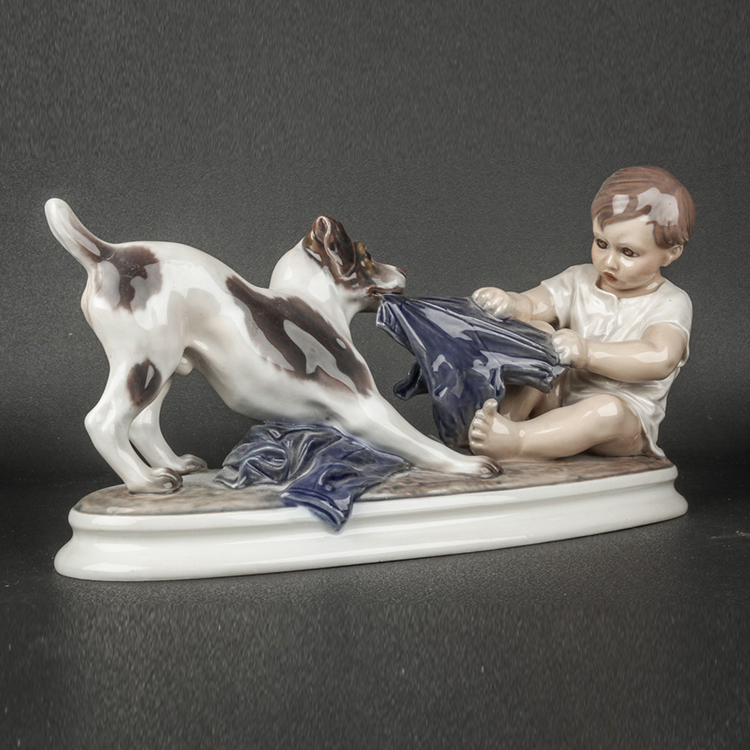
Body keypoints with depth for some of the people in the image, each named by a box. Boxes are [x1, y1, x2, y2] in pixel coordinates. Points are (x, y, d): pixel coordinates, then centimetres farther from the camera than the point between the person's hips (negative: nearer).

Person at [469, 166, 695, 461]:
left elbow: (660, 359, -25)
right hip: (557, 402, 4)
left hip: (624, 425, -3)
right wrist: (507, 303, -33)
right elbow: (529, 305, -8)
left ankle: (513, 442, -51)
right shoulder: (579, 281, 7)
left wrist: (586, 352, -37)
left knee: (608, 409, -38)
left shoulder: (670, 303, -6)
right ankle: (505, 418, -36)